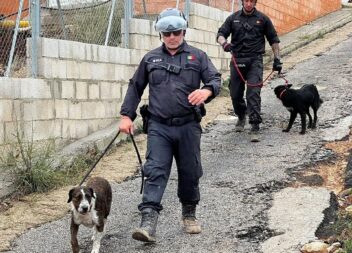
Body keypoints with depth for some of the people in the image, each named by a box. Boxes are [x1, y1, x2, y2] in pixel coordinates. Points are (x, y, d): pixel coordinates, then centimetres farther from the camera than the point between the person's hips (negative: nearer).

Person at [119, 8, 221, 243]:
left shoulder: (198, 56, 7)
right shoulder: (150, 59, 11)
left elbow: (216, 79, -1)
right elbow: (135, 87, 17)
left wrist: (207, 90, -25)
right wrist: (127, 115, 9)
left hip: (188, 126, 0)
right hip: (159, 127, 0)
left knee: (190, 172, 9)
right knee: (155, 172, -11)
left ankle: (189, 214, 31)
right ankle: (148, 222, -17)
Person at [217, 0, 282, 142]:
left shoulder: (262, 19, 6)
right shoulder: (233, 18, 9)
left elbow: (273, 39, 11)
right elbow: (221, 34, 3)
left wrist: (277, 58, 4)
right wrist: (224, 43, -20)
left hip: (255, 61, -2)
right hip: (237, 60, 2)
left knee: (253, 93, -14)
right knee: (235, 94, 8)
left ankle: (255, 128, -14)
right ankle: (241, 117, 36)